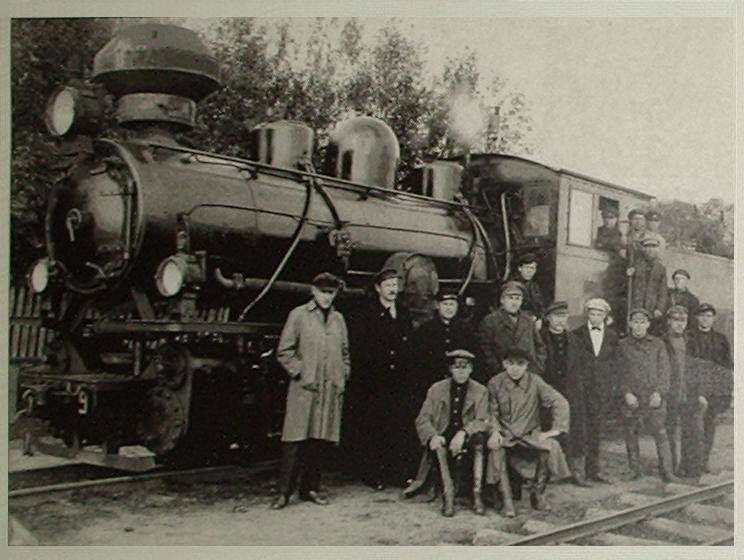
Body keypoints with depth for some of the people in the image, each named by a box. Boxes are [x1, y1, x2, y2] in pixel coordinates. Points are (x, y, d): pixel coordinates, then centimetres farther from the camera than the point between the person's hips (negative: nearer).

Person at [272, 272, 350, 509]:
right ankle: (284, 491, -1)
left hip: (331, 389, 4)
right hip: (304, 388, -4)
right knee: (295, 440, -6)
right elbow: (284, 351, 0)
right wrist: (300, 373, -8)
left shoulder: (339, 319, 16)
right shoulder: (298, 315, 2)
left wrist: (343, 374, 10)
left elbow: (345, 353, 24)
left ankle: (310, 488, 16)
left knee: (321, 440, 6)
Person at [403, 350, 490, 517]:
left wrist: (463, 432, -28)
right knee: (437, 445, -33)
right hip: (443, 439, 0)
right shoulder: (436, 390, 4)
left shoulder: (480, 391, 3)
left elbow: (483, 422, -8)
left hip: (466, 441, 0)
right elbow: (422, 420, -1)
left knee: (479, 437, -32)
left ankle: (477, 495, -31)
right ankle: (448, 495, -32)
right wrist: (433, 436, -23)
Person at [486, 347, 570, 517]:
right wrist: (495, 431, -17)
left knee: (551, 446, -27)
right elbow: (492, 412, 0)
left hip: (530, 434, 1)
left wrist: (556, 429, -12)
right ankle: (506, 500, -20)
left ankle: (537, 493, -5)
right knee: (495, 448, -33)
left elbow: (560, 402, -5)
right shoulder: (495, 383, -6)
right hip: (505, 433, -1)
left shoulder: (535, 382, -7)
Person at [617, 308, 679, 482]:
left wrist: (659, 393, -7)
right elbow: (620, 372, 5)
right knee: (631, 433, 3)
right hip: (631, 399, 0)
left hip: (654, 397, 0)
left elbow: (664, 371, 5)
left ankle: (666, 471, 0)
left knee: (661, 433, -5)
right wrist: (627, 393, -7)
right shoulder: (622, 346, 7)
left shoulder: (658, 345, 8)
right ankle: (634, 470, 15)